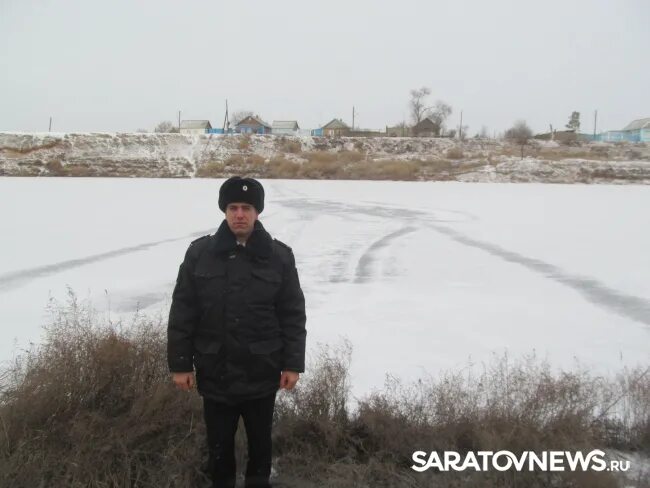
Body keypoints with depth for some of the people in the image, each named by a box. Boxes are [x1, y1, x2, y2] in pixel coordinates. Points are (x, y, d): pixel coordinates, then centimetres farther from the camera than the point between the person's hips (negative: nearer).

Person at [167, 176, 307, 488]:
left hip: (262, 373, 0)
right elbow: (181, 313, -2)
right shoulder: (200, 253, -4)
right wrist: (179, 363, -3)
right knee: (219, 439, 16)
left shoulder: (279, 256, -4)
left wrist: (293, 364, -4)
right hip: (215, 372, 0)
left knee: (260, 437, 18)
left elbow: (293, 315, -1)